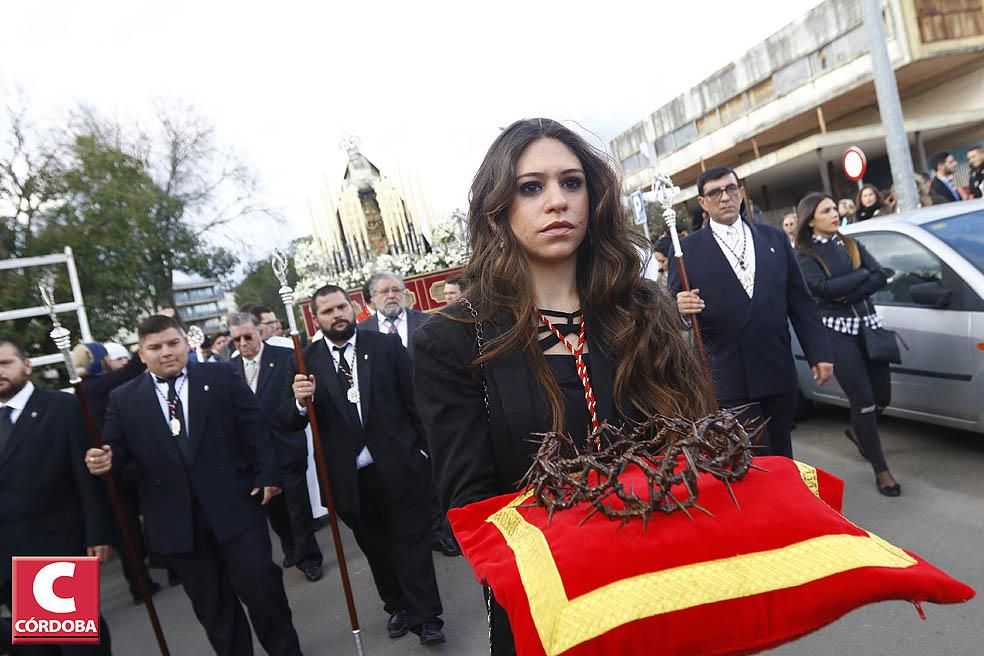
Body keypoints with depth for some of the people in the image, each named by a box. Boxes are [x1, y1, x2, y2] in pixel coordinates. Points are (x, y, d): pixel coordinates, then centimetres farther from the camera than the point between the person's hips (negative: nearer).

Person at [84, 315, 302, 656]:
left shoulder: (223, 377, 0)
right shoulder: (123, 399, 5)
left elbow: (255, 429, -1)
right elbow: (116, 449, 6)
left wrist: (267, 475, -7)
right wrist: (103, 460, -17)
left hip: (234, 507, -2)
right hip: (176, 521, 2)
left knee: (260, 589, 3)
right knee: (211, 606, 14)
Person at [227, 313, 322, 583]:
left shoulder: (286, 357, -8)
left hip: (287, 447, -4)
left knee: (298, 505, 4)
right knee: (272, 506, 17)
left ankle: (307, 557, 22)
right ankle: (291, 549, 38)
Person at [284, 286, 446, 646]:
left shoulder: (386, 344, -5)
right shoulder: (306, 360, -3)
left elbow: (413, 397, -1)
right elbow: (290, 422, -3)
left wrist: (424, 446, -1)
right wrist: (300, 401, -24)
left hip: (397, 465, -2)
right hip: (349, 476, 2)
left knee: (411, 541, 7)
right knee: (375, 547, 20)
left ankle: (425, 616, 21)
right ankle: (398, 606, 40)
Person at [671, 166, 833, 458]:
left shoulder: (774, 237, 9)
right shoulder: (689, 249, -1)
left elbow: (800, 300, 10)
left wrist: (818, 353, 6)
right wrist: (679, 307, -23)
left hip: (778, 372, 4)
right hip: (729, 380, -3)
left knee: (782, 458, 16)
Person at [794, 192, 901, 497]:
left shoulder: (851, 245, 12)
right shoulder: (804, 256, -3)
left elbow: (880, 278, 0)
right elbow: (823, 288, -18)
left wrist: (845, 293, -14)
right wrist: (862, 274, -7)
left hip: (867, 323, 6)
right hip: (836, 331, -5)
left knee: (882, 396, 10)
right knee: (863, 399, -5)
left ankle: (858, 431, 42)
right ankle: (880, 469, 10)